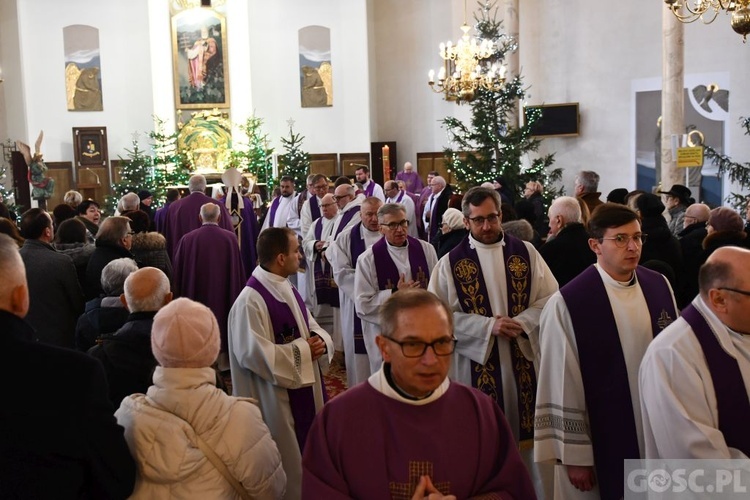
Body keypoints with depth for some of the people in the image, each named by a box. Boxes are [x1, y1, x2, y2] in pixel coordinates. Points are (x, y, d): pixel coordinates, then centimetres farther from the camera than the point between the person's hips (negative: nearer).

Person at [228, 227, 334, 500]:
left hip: (305, 392, 9)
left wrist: (319, 341, -12)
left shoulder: (288, 289, 7)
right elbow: (253, 354, -29)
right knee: (285, 465, 7)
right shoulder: (250, 300, -23)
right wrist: (302, 350, -23)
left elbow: (312, 326, 12)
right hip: (276, 400, -9)